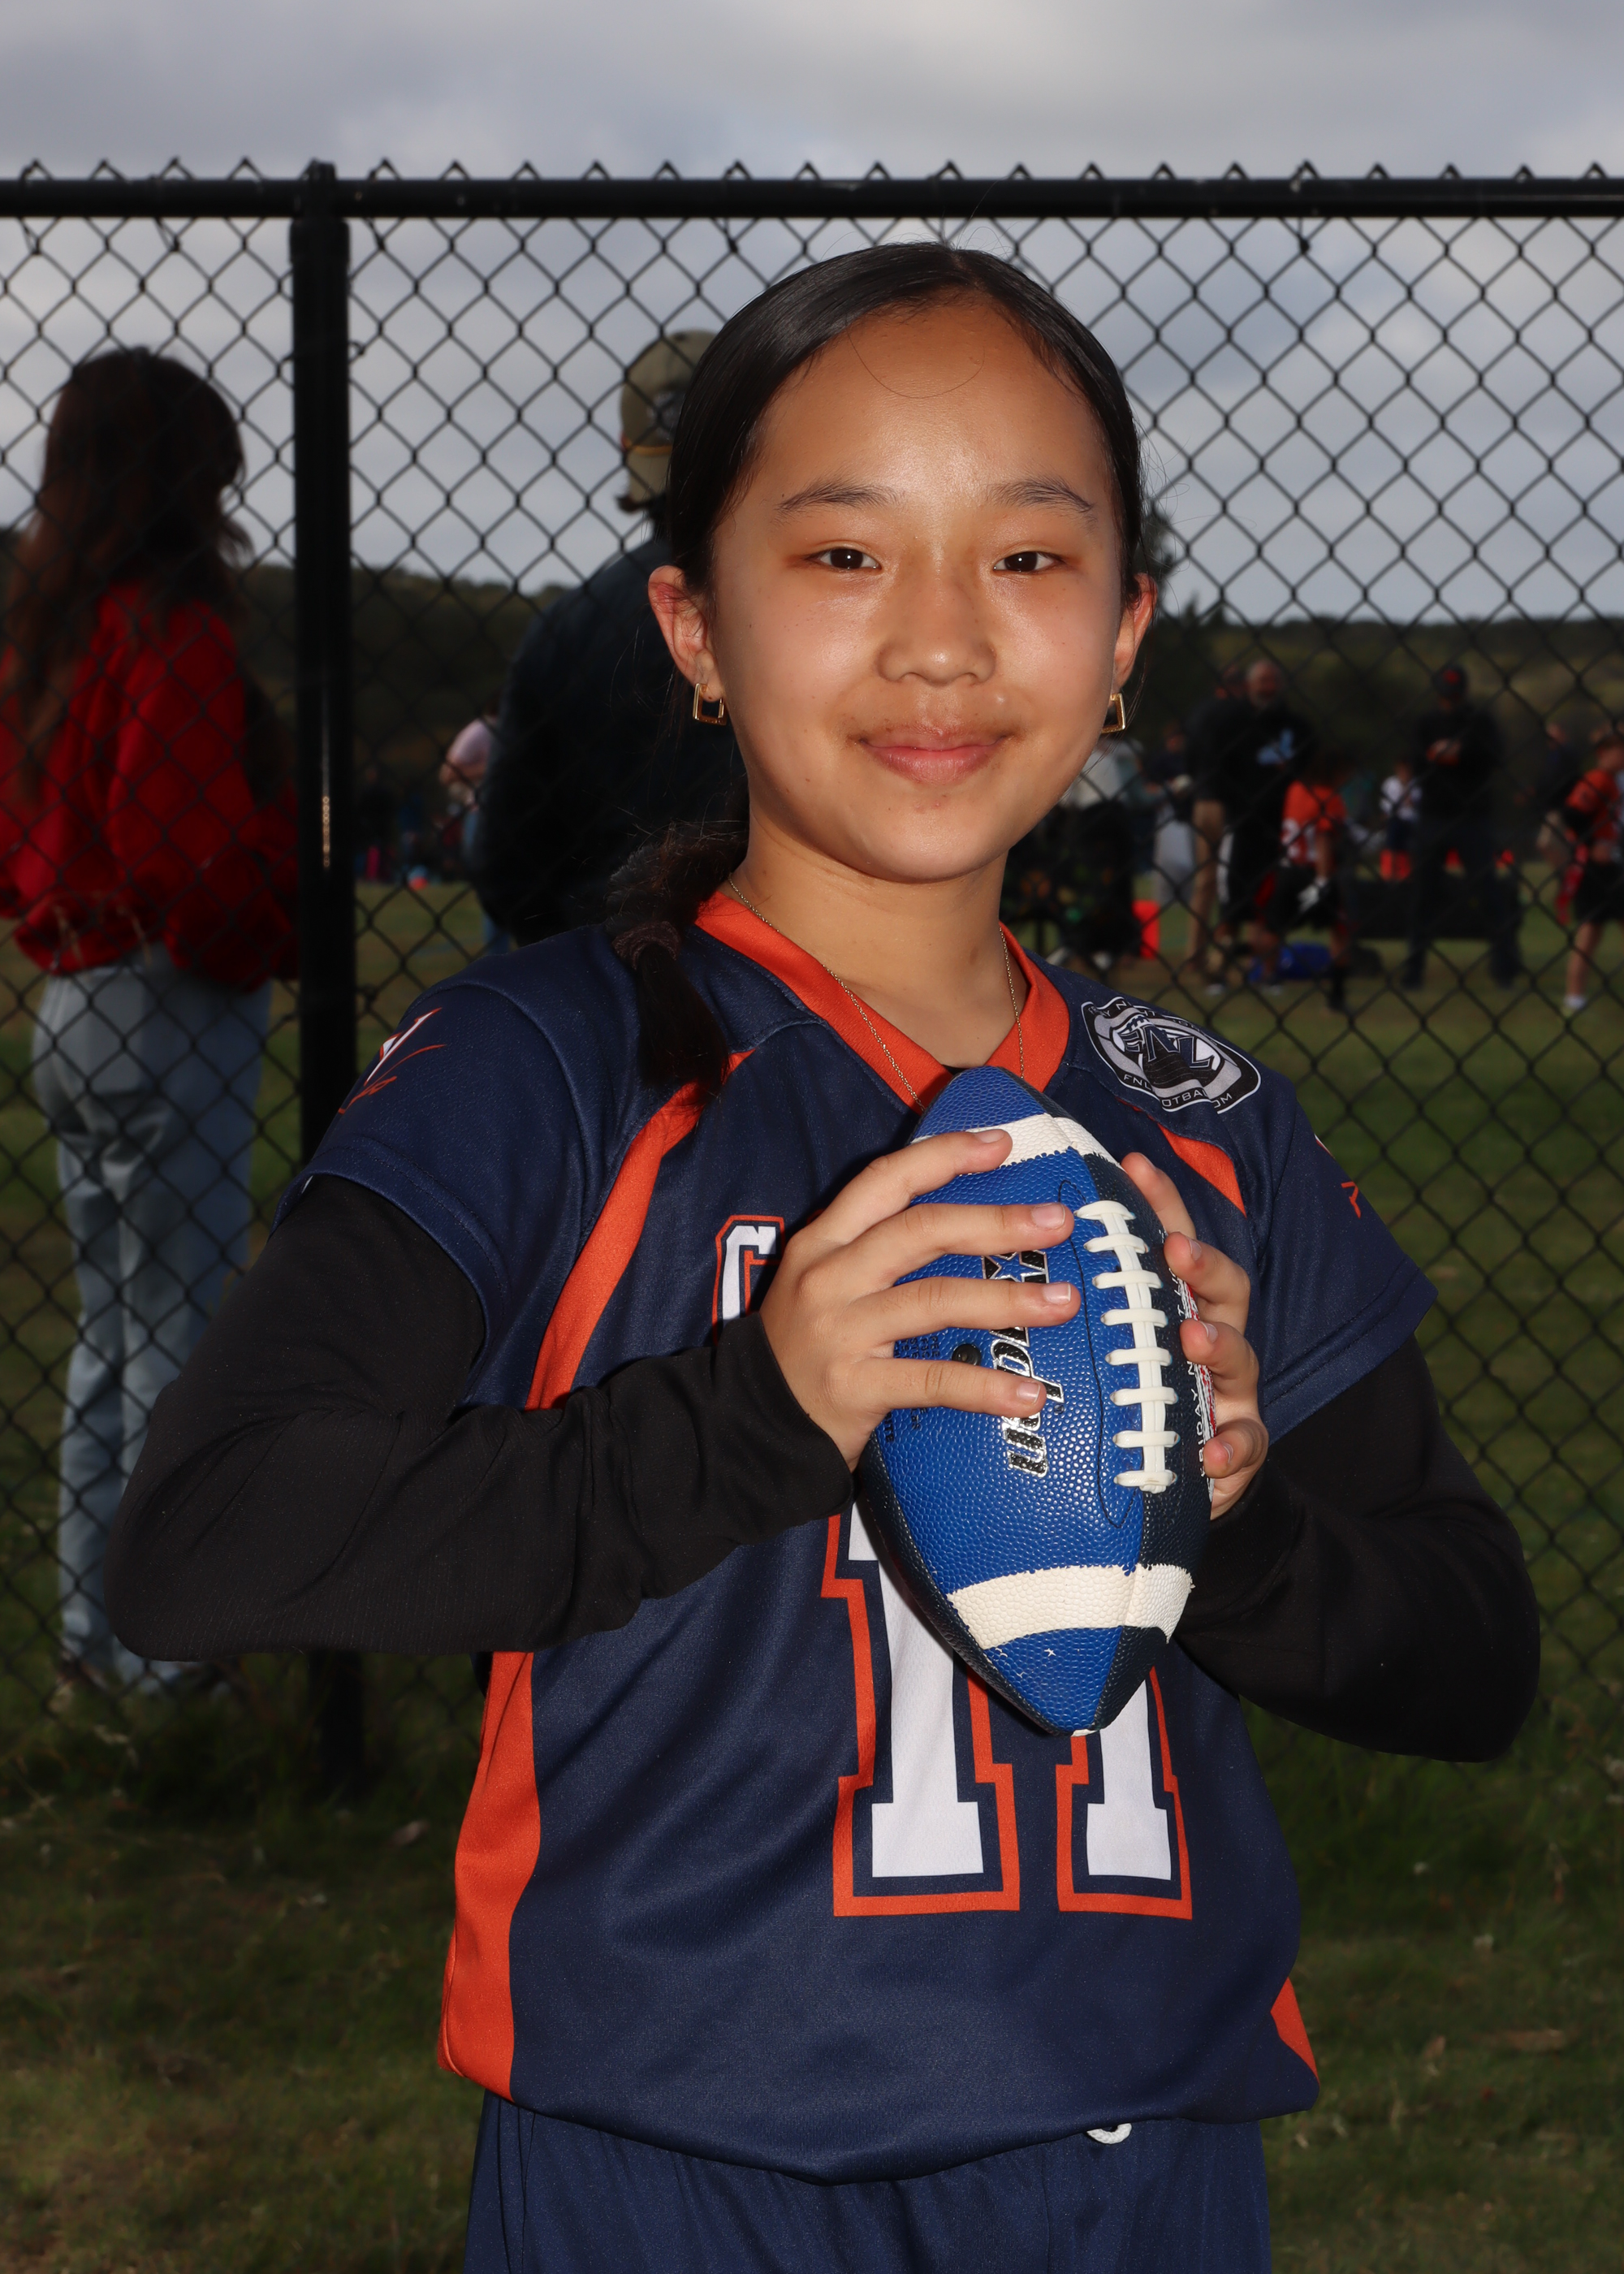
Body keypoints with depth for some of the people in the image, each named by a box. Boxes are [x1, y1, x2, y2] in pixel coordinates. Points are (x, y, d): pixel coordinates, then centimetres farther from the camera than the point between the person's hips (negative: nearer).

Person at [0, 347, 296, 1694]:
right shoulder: (172, 626, -15)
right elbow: (186, 848, -21)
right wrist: (282, 929, -7)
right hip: (170, 1016, -9)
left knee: (113, 1344, 17)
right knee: (179, 1345, -2)